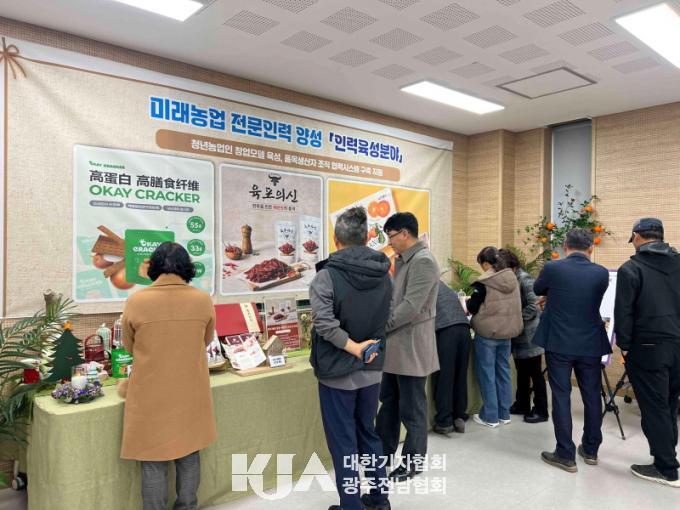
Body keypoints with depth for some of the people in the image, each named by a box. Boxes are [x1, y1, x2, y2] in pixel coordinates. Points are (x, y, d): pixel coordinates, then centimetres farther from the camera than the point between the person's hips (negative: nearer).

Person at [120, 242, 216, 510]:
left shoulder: (136, 301, -12)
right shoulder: (203, 300, -9)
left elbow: (129, 346, 5)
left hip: (151, 395, -2)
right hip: (190, 393, 2)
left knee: (153, 462, 12)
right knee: (189, 457, 18)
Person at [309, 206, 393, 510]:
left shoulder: (327, 275, -17)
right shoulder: (384, 275, 2)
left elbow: (323, 322, -27)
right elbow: (385, 319, 11)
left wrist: (352, 347, -20)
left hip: (338, 373, -6)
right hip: (372, 370, 6)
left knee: (343, 442, 8)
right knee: (368, 434, 22)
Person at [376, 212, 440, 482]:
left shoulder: (423, 261, -19)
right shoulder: (402, 261, 12)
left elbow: (411, 307, -24)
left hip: (412, 347, -10)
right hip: (395, 345, 10)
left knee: (412, 409, 6)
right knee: (388, 402, 20)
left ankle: (412, 463, 22)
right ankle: (383, 454, 35)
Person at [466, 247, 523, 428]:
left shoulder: (484, 282, -15)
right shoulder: (512, 278, 5)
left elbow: (472, 307, -8)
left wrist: (468, 304, 12)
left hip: (487, 332, -6)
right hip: (506, 331, 6)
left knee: (487, 372, 4)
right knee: (503, 371, 14)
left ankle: (490, 416, 10)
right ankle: (504, 413, 23)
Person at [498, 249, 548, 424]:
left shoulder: (524, 279, -17)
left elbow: (533, 307, -21)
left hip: (529, 334, -8)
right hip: (519, 334, 8)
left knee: (534, 372, 1)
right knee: (522, 371, 16)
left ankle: (541, 411, 11)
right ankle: (522, 404, 28)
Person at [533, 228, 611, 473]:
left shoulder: (552, 268, -12)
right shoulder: (601, 273, -4)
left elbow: (538, 290, 8)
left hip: (558, 343, -3)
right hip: (590, 344, 3)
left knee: (561, 397, 4)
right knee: (592, 396, 16)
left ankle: (566, 455, 9)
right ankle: (591, 449, 30)